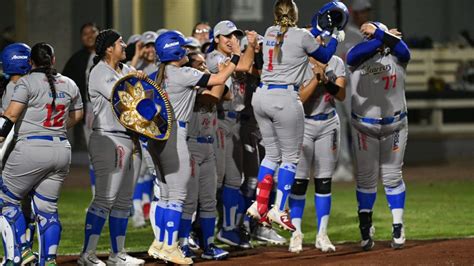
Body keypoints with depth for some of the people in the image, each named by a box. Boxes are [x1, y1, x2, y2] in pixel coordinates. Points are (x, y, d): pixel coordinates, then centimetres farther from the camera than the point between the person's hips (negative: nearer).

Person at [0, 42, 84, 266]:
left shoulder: (28, 82, -8)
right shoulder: (69, 84, 10)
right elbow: (76, 115, 23)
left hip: (32, 149, -6)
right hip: (62, 151, 6)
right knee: (47, 209, 13)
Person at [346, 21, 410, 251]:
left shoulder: (396, 54, -2)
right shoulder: (358, 55, -3)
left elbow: (403, 50, -25)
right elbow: (353, 55, -27)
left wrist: (378, 31, -29)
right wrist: (384, 37, -30)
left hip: (395, 126, 0)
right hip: (364, 126, 0)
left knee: (392, 176, 3)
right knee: (366, 177, 3)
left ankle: (398, 228, 9)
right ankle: (365, 229, 12)